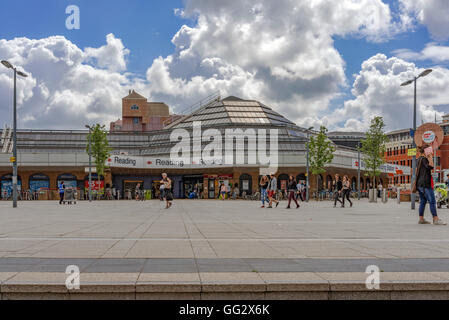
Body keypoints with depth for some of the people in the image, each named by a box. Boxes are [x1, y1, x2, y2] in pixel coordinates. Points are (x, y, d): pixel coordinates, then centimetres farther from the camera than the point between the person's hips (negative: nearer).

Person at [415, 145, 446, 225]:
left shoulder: (419, 159, 18)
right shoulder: (424, 159, -10)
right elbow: (430, 166, -23)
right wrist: (430, 157, -18)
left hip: (419, 184, 10)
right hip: (425, 183, -10)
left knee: (423, 201, 10)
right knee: (432, 201, -9)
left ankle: (421, 219, 9)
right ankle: (436, 219, -10)